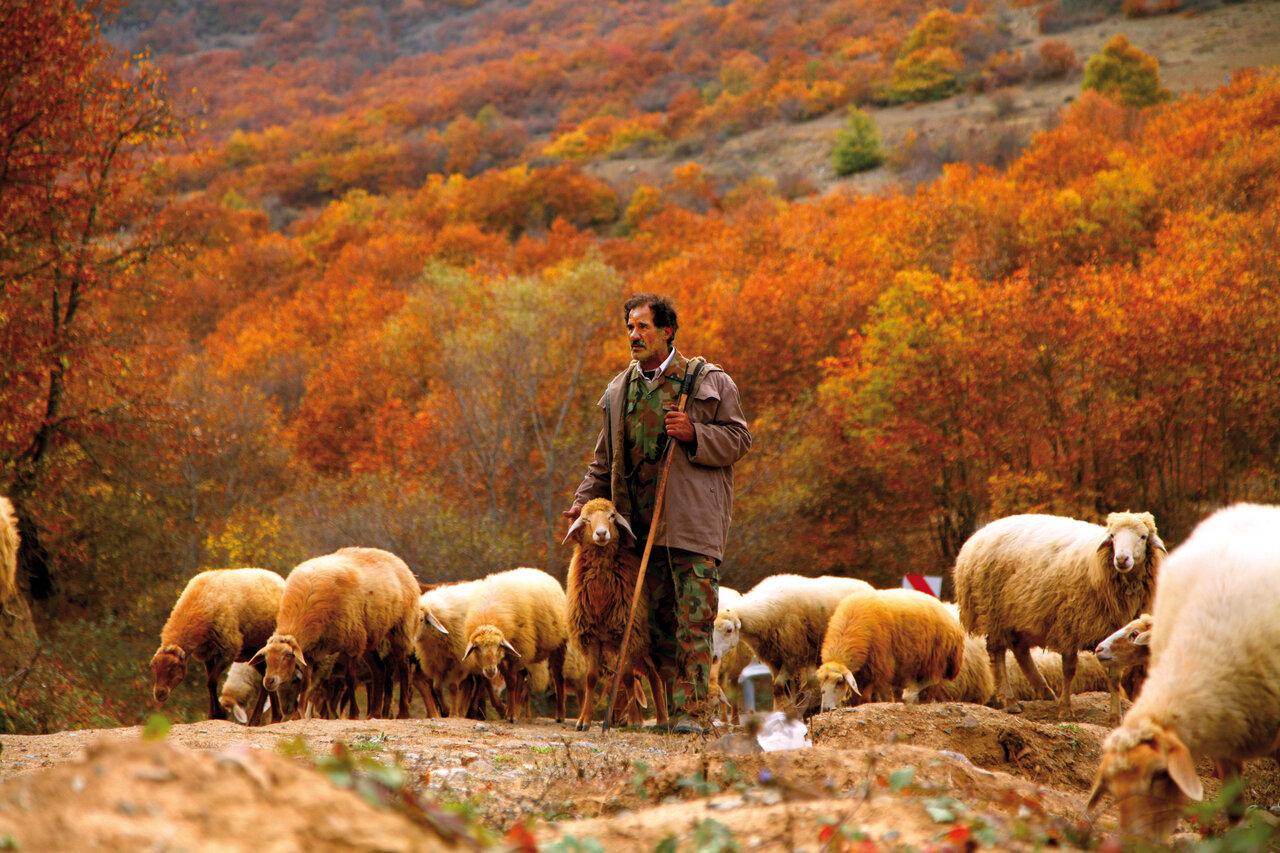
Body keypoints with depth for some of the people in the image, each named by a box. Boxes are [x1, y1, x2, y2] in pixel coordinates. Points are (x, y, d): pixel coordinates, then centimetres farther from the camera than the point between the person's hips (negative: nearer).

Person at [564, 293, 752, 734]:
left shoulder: (709, 382, 1)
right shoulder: (620, 388, 16)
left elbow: (738, 438, 1)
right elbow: (606, 456, 24)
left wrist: (693, 434, -14)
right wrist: (585, 499, 13)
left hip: (693, 521, -5)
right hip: (643, 523, 5)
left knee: (693, 617, -10)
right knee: (659, 619, 5)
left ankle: (693, 710, -11)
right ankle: (671, 706, 8)